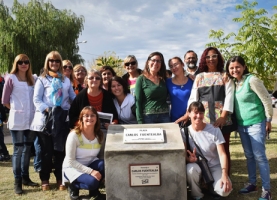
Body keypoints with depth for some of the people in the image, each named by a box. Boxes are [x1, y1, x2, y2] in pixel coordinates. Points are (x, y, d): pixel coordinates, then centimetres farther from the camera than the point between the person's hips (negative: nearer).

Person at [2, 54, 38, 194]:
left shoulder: (33, 79, 9)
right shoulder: (11, 78, -2)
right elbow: (5, 100, 0)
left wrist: (30, 110, 3)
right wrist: (17, 109, 3)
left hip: (31, 119, 4)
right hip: (17, 119, -4)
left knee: (27, 148, 11)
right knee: (18, 149, -1)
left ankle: (25, 177, 22)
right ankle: (17, 181, 6)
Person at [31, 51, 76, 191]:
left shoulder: (66, 80, 15)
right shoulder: (42, 79, 4)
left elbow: (73, 97, 13)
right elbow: (36, 99, -5)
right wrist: (47, 109, -19)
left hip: (62, 119, 3)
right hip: (46, 119, -3)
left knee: (60, 150, 7)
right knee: (47, 151, 4)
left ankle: (60, 179, 18)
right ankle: (44, 179, 17)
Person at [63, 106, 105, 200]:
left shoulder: (99, 135, -6)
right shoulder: (74, 135, -20)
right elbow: (70, 161, -20)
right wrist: (91, 171, -27)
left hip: (90, 164, 5)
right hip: (73, 167, -5)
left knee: (104, 164, -27)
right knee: (92, 182, -31)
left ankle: (94, 190, -1)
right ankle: (74, 186, 3)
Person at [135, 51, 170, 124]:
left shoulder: (164, 79, 12)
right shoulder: (141, 79, 1)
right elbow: (138, 102, -4)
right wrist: (140, 122, -10)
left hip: (165, 117, 3)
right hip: (148, 117, -3)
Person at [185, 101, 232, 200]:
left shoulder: (214, 130, -11)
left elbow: (222, 154, -14)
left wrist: (224, 175, -27)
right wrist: (189, 159, -33)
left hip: (215, 166, 0)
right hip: (198, 165, 0)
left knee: (224, 190, -26)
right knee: (190, 169, -36)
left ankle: (211, 186, 12)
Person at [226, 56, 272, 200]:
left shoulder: (252, 80, -15)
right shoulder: (234, 83, 5)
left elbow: (267, 100, -13)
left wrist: (268, 120, -9)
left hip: (256, 124, -7)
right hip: (242, 125, 7)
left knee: (259, 157, -4)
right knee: (249, 156, 15)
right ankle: (252, 184, 28)